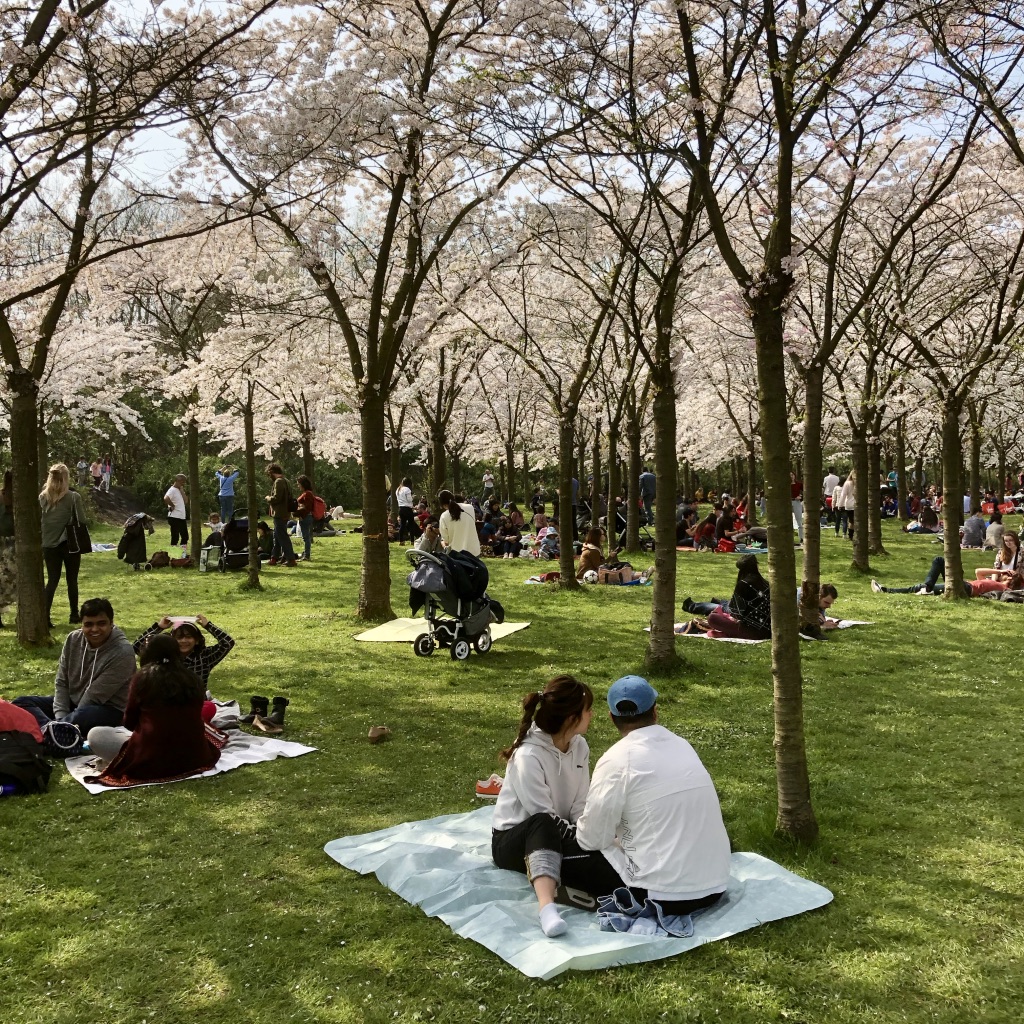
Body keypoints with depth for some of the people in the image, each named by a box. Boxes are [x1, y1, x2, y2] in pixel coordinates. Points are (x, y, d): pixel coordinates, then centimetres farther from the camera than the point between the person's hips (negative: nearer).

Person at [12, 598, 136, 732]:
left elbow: (94, 696, -19)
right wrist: (61, 718, -12)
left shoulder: (122, 652, -22)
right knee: (21, 702, -8)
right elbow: (61, 682, 1)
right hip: (73, 702, 8)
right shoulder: (73, 639, -2)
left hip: (108, 710, -8)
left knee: (81, 717, -41)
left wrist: (70, 719, -17)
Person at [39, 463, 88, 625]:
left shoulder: (42, 497, -1)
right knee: (72, 580, 11)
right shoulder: (73, 497, -12)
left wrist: (40, 547, 13)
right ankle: (74, 615, 19)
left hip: (49, 545, 3)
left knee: (52, 580, 8)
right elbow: (82, 521, -10)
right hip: (70, 544, -3)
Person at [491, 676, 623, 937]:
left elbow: (580, 806, -5)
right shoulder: (528, 757, -25)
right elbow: (545, 818, -25)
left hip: (559, 838, 6)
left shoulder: (579, 745, -3)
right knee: (544, 826, -42)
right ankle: (547, 906, -59)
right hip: (514, 840, -6)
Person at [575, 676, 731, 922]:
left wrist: (581, 827, 16)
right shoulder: (682, 745, 7)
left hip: (664, 897, -5)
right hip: (716, 888, 5)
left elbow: (591, 839, -6)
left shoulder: (617, 759, -12)